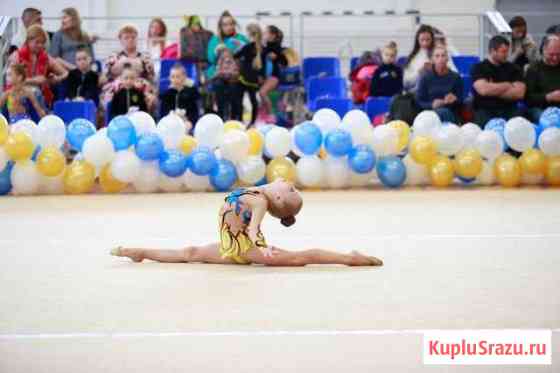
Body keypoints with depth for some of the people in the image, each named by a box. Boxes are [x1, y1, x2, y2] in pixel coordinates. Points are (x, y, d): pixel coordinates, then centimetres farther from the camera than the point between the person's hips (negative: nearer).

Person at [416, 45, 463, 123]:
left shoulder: (455, 77, 7)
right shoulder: (425, 78, 6)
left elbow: (460, 102, 11)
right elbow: (419, 101, 5)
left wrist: (454, 100, -13)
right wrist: (432, 105, -15)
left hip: (451, 113, 1)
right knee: (443, 111, -35)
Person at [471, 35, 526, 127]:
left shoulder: (514, 68, 15)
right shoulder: (479, 68, 6)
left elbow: (519, 93, 0)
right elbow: (483, 90, -12)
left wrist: (493, 91, -5)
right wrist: (507, 85, 2)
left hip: (509, 111, 3)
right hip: (485, 111, -2)